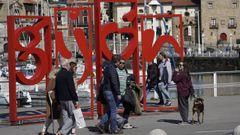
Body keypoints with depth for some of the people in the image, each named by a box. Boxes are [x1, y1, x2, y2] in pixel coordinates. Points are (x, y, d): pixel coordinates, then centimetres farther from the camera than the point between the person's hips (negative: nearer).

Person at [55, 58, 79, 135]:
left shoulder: (58, 75, 11)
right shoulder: (68, 74, -13)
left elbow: (56, 89, 16)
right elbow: (72, 88, -17)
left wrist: (58, 101, 21)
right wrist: (76, 100, -15)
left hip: (61, 99, 8)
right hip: (69, 99, -8)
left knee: (65, 117, 10)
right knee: (73, 117, -3)